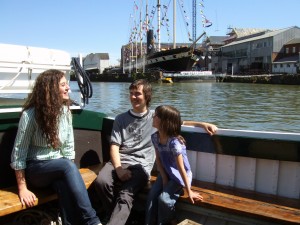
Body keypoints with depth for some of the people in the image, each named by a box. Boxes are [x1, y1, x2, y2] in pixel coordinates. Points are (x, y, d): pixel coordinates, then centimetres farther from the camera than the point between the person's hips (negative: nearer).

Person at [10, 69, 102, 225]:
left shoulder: (65, 111, -1)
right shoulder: (30, 114, -16)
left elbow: (68, 147, 5)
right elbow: (18, 153, -13)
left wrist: (69, 174, -7)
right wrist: (22, 188, -14)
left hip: (58, 168, 4)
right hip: (35, 169, -3)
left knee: (65, 186, -34)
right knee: (67, 166, -34)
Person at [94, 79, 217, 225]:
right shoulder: (121, 119, 15)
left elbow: (180, 123, 18)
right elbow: (114, 146, 6)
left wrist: (203, 124, 1)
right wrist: (118, 169, -11)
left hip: (140, 165, -2)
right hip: (119, 161, 2)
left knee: (125, 196, -31)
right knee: (101, 182, -28)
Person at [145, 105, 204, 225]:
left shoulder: (174, 142, -31)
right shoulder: (155, 137, -10)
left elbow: (181, 168, -28)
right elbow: (158, 159, 0)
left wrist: (189, 191, -22)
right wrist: (164, 178, -9)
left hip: (179, 175, -6)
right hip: (166, 172, 6)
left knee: (164, 198, -19)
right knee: (152, 195, -13)